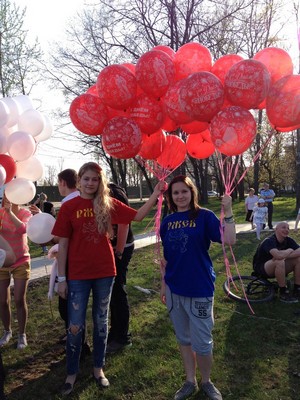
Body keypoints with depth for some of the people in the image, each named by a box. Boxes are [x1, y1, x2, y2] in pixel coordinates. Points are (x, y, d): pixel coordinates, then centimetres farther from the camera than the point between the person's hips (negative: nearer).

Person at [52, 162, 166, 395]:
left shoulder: (108, 204, 0)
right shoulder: (69, 207, -5)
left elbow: (138, 216, -1)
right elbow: (63, 244, -4)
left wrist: (155, 195, -14)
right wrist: (61, 278, -4)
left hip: (105, 273, 2)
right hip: (78, 275, -2)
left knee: (101, 322, 15)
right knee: (75, 326, 7)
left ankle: (98, 368, 34)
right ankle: (72, 373, 29)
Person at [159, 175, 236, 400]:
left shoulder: (204, 216, -7)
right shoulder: (167, 222, 4)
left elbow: (230, 240, -20)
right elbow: (165, 258, 10)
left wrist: (228, 211, -28)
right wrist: (163, 285, 12)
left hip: (200, 289, -4)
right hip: (174, 289, 4)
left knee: (202, 342, 6)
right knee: (184, 339, 17)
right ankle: (190, 382, 36)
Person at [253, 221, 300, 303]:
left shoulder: (288, 240, -4)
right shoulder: (269, 241, -24)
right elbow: (278, 255, -43)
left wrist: (284, 255, -30)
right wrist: (289, 251, -22)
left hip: (277, 268, 7)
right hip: (261, 268, -7)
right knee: (279, 262, -36)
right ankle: (283, 293, -22)